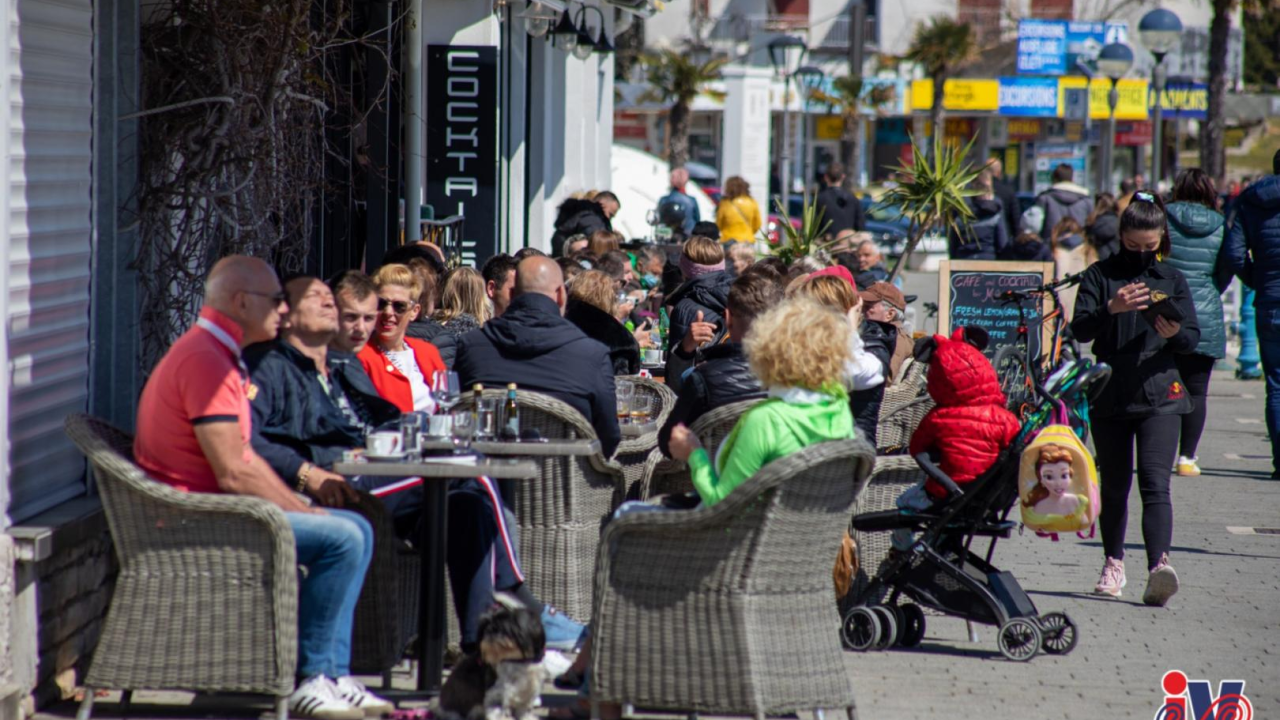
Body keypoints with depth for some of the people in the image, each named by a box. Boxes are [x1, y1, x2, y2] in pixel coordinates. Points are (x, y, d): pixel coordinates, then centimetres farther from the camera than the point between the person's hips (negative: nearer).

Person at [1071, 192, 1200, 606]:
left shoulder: (1172, 280, 9)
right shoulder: (1100, 275, 4)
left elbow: (1193, 338, 6)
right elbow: (1080, 330, -7)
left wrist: (1176, 333, -18)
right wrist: (1111, 308, -25)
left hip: (1160, 395, -1)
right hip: (1110, 397, 1)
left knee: (1155, 483, -14)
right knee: (1114, 485, 10)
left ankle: (1159, 565, -27)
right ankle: (1113, 563, 24)